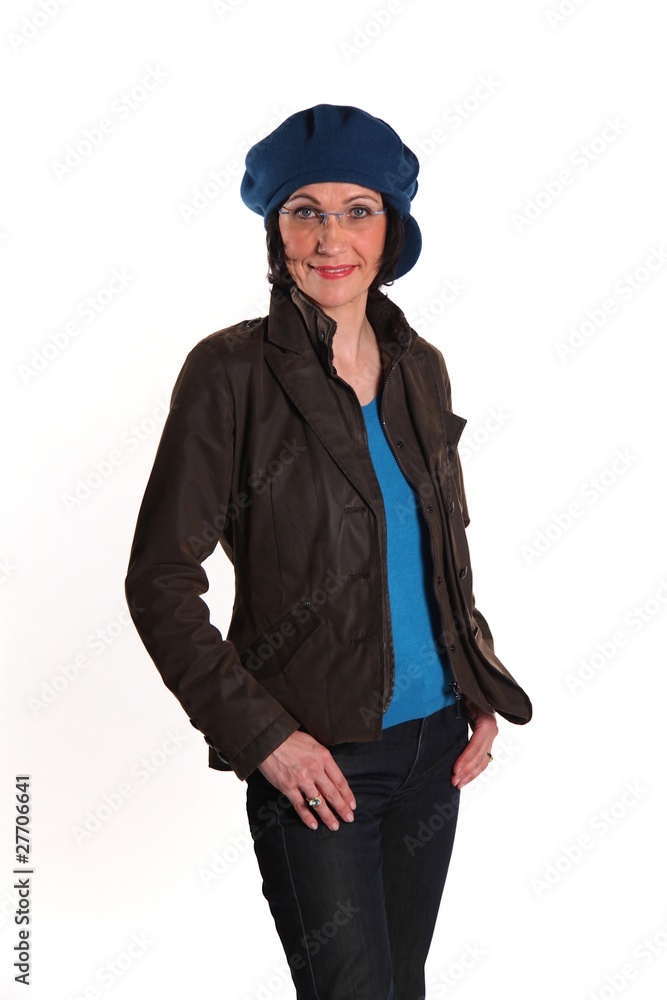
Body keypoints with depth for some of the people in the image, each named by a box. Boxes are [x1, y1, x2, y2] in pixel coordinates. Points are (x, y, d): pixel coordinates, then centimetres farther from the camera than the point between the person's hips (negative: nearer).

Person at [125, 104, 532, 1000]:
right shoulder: (232, 372, -11)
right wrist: (261, 734, -15)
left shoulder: (420, 368, 6)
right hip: (313, 760, -5)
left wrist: (479, 688, 6)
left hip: (434, 743, 6)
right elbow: (159, 583, -11)